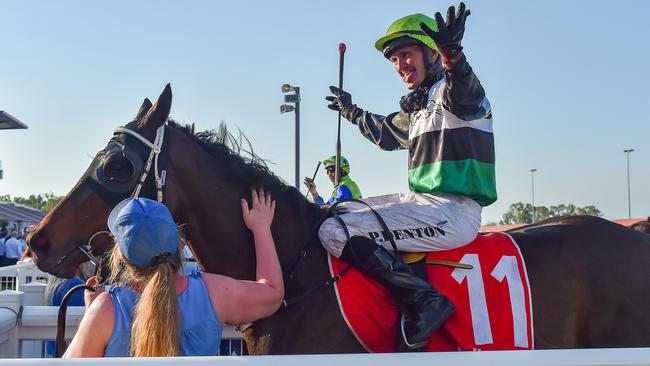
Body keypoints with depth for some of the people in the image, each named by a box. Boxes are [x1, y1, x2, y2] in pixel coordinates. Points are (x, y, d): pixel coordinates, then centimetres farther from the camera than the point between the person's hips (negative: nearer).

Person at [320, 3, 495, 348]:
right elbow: (386, 133, 40)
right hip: (421, 200, 10)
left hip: (451, 211, -10)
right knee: (337, 213, 21)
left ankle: (424, 299, -19)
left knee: (336, 232, -21)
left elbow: (464, 94, -33)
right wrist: (351, 111, 53)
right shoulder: (417, 105, 21)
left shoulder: (451, 90, -6)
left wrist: (452, 54, -53)